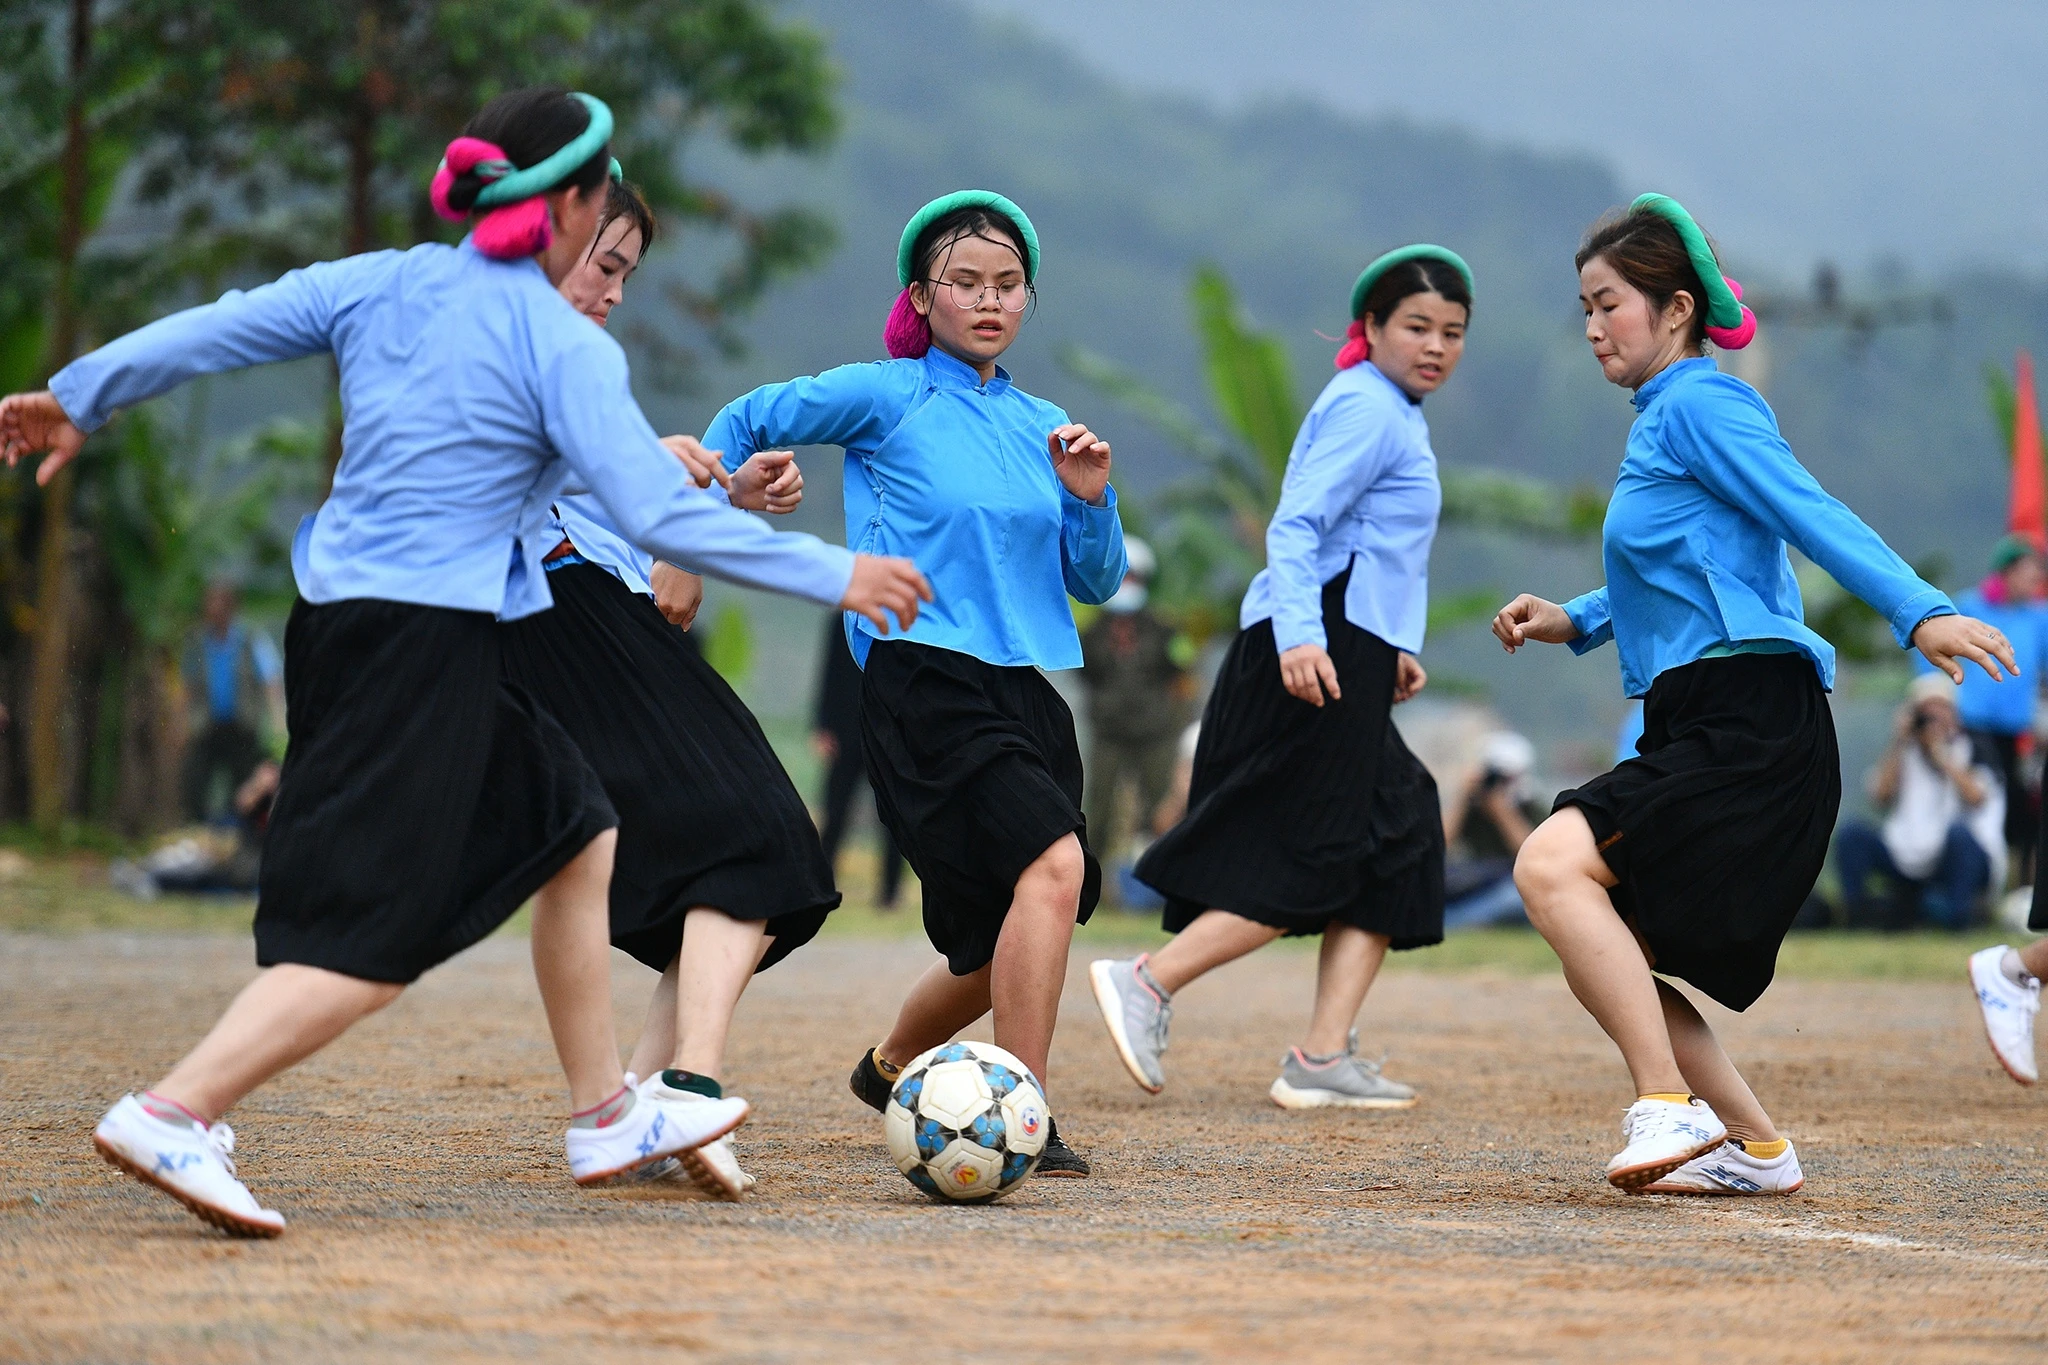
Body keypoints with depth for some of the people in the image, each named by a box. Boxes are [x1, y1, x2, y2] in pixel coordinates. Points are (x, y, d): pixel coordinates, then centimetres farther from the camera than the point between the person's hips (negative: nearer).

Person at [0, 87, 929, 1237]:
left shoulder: (380, 284, 8)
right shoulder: (566, 346, -10)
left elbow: (216, 329, 10)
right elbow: (660, 515, -14)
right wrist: (835, 576, -6)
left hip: (340, 621, 9)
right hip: (426, 646, -9)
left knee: (578, 837, 20)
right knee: (373, 939, -8)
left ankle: (606, 1119, 26)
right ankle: (173, 1115, -19)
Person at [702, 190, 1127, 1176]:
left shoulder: (1041, 425, 15)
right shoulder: (885, 398, 0)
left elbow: (1096, 584, 15)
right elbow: (747, 421, 12)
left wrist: (1091, 501, -2)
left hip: (1023, 687, 7)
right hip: (922, 680, -7)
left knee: (1002, 944, 11)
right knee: (1053, 863, -27)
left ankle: (890, 1067, 41)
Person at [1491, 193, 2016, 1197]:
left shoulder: (1698, 405, -6)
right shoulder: (1659, 423, 22)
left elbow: (1813, 516, -19)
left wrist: (1920, 612, -31)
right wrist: (1574, 622, 23)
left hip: (1751, 729, -10)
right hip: (1699, 733, 10)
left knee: (1552, 866, -24)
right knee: (1604, 965, 9)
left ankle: (1670, 1107, -24)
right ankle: (1753, 1149, 15)